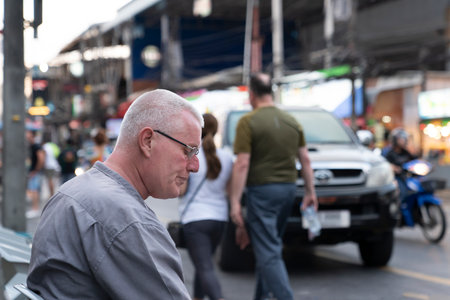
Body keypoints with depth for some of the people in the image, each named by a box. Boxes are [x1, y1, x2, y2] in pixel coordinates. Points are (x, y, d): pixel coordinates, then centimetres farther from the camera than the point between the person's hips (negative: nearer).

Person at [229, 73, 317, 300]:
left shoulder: (248, 122, -11)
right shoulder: (291, 121, 9)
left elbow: (242, 165, -16)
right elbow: (305, 159, 11)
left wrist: (235, 202, -15)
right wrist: (310, 191, 19)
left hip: (262, 191, -7)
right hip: (288, 188, 7)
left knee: (268, 253, -6)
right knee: (270, 246, 19)